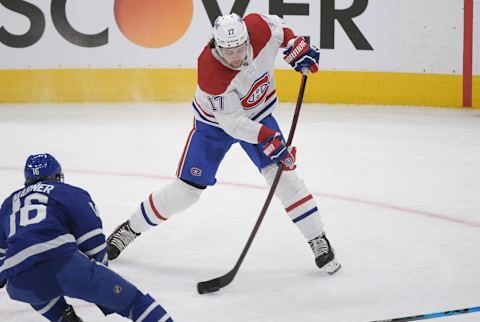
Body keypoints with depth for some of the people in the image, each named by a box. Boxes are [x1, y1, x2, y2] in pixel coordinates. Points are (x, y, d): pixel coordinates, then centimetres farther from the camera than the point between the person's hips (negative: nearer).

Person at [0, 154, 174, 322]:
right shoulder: (73, 193, 20)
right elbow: (94, 246, 12)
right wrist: (101, 281, 28)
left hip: (20, 285, 4)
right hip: (63, 263, -4)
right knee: (130, 298, 1)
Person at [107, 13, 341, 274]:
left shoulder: (259, 28, -27)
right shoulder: (210, 73, -38)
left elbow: (278, 27, 0)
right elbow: (233, 123, -32)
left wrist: (297, 48, -11)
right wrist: (268, 139, -40)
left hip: (258, 114, 3)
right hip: (215, 123, -3)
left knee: (282, 173, -12)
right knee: (186, 190, -2)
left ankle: (318, 241, -1)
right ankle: (131, 229, 17)